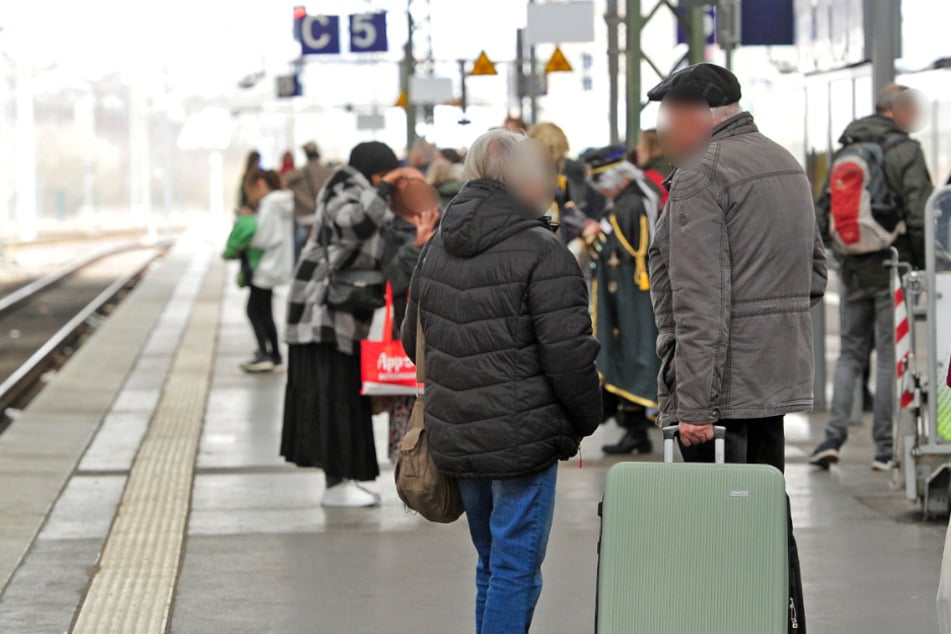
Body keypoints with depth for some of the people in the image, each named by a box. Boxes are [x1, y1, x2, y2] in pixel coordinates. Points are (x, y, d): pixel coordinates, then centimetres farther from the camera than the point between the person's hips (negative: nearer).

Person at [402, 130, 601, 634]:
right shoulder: (542, 253, -13)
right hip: (522, 439, -7)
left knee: (492, 564, 19)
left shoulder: (437, 249, 10)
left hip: (456, 436, 7)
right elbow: (567, 352, -15)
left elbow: (413, 340, 18)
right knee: (516, 568, -2)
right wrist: (586, 420, -1)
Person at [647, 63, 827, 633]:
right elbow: (815, 270, 20)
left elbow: (700, 302, -19)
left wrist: (695, 403, -20)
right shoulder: (787, 163, 15)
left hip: (723, 381, -9)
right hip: (781, 376, 9)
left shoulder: (703, 171, -13)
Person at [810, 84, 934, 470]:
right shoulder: (905, 151, -9)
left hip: (853, 269, 5)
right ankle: (885, 449, 1)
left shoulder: (844, 152, 12)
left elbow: (823, 213, 14)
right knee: (890, 356, 0)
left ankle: (833, 436, 0)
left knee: (850, 353, 13)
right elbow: (919, 216, -15)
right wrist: (924, 264, -6)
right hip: (892, 266, -5)